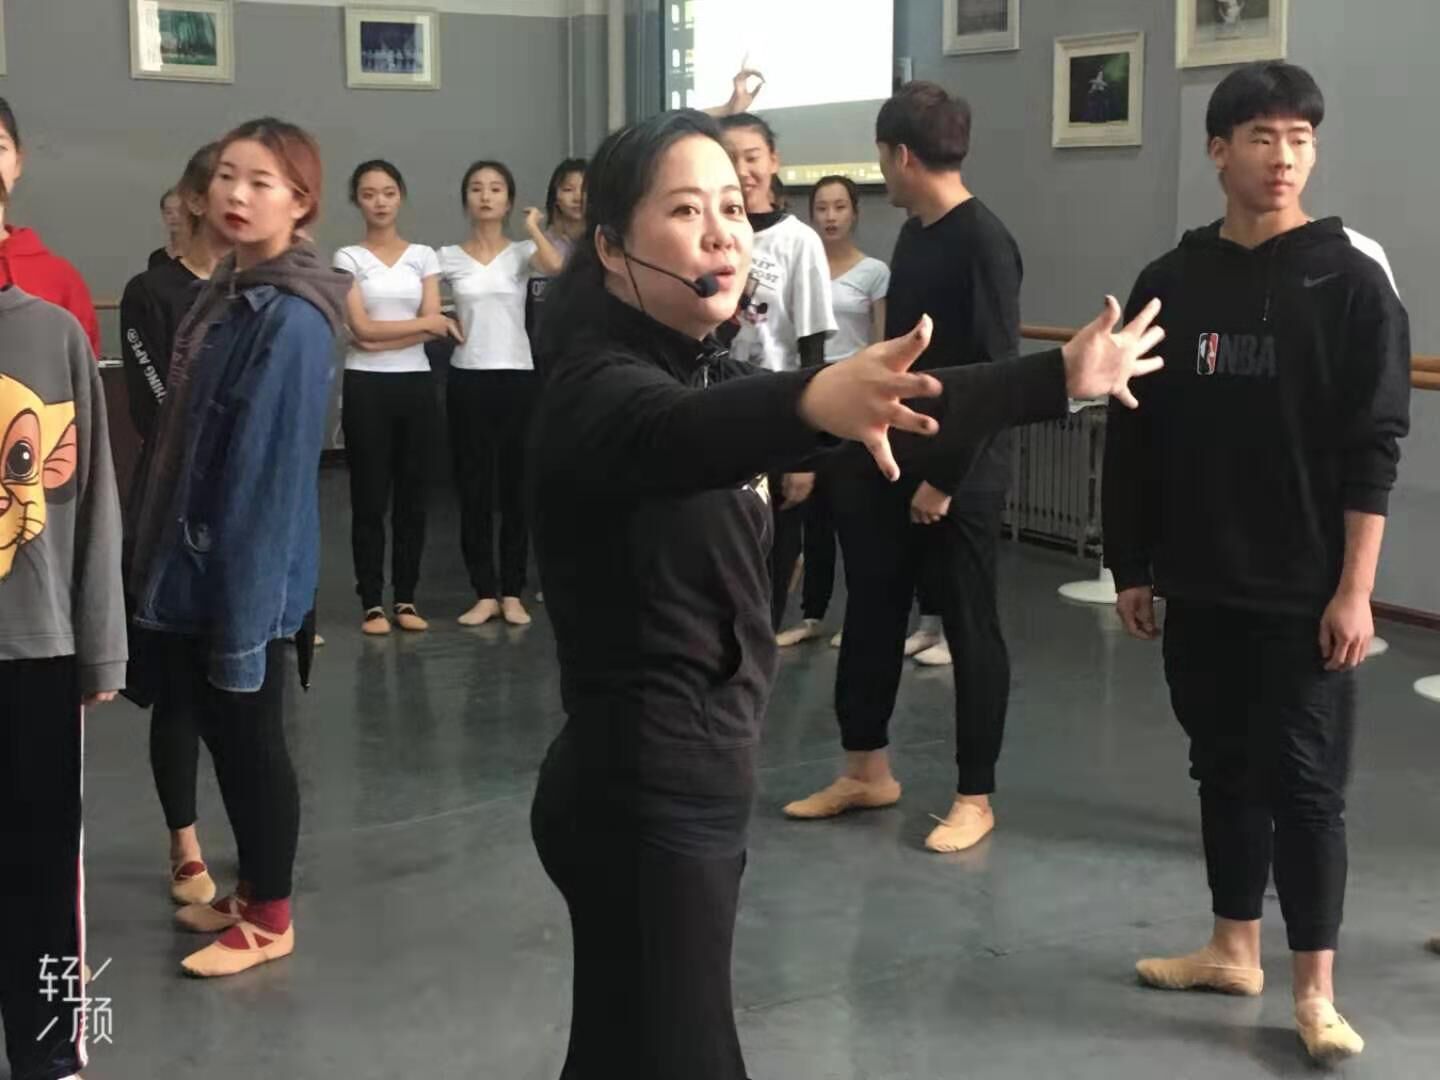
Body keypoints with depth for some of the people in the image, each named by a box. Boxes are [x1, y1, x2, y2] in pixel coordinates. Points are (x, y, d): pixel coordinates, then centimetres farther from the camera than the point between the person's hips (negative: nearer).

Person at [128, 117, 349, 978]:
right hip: (204, 559, 9)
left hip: (248, 570, -9)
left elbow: (272, 470, -22)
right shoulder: (231, 293, 10)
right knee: (221, 731, 18)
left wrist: (242, 600, -22)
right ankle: (252, 892, 34)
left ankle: (270, 920, 20)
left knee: (251, 737, 4)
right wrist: (173, 558, 15)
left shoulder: (292, 318, -19)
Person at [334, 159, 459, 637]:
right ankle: (373, 603, 9)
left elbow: (433, 327, -3)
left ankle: (406, 598, 15)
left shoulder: (423, 255, 7)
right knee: (370, 498, 1)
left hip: (415, 383, 2)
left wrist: (382, 336, -14)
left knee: (413, 495, 6)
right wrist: (425, 323, -9)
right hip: (366, 386, -2)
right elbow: (362, 329, -10)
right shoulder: (348, 258, 0)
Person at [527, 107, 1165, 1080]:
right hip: (640, 798, -9)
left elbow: (890, 414, 15)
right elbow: (683, 436, -41)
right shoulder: (600, 389, -17)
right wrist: (815, 401, -61)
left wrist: (1061, 377, 18)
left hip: (693, 786, 9)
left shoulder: (711, 374, 11)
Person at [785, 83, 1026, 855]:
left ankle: (975, 797, 16)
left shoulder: (984, 242, -16)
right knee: (872, 613, 14)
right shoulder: (913, 235, 10)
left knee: (968, 627, 3)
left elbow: (999, 373, -20)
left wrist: (947, 475, -19)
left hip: (959, 473, -9)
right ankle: (867, 770, 28)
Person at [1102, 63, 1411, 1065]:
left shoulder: (1351, 279, -5)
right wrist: (1133, 566, 8)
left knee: (1306, 783, 1)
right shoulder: (1170, 282, 5)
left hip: (1305, 593, -4)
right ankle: (1235, 949, 28)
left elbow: (1374, 447, -7)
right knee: (1225, 769, 14)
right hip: (1198, 586, 4)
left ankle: (1315, 990, 11)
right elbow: (1134, 437, 8)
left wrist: (1354, 588, -12)